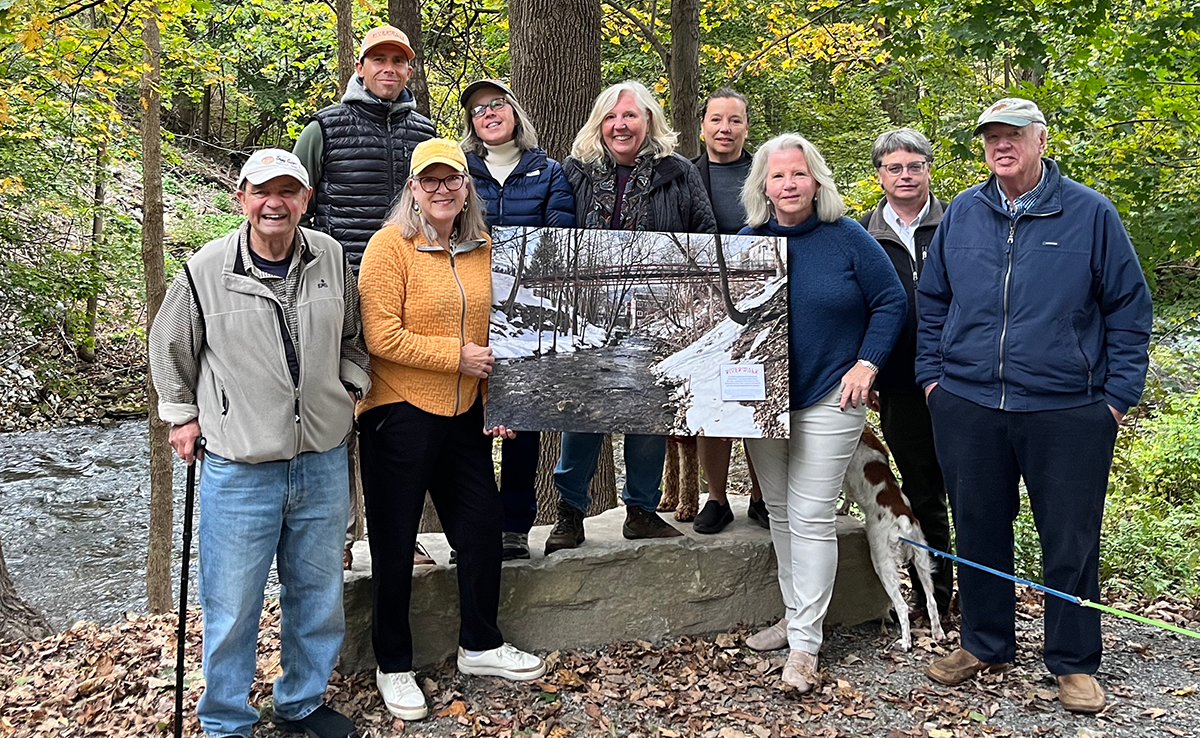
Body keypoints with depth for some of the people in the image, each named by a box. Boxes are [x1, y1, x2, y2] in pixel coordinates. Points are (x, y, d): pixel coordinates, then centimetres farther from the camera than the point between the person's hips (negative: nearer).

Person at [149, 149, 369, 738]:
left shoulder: (332, 258, 0)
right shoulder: (206, 271, -7)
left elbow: (352, 337, 17)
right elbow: (169, 348, 9)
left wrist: (350, 388, 7)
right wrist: (182, 415, 10)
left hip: (323, 462, 3)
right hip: (239, 468, -3)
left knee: (318, 595, 16)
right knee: (232, 606, 5)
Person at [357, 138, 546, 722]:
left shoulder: (481, 248, 8)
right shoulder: (389, 245, -10)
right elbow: (382, 338, -17)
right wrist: (457, 357, -15)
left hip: (464, 414, 6)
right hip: (400, 413, -6)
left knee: (482, 526, 12)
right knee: (395, 544, 6)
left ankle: (479, 645, 33)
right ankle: (393, 666, 24)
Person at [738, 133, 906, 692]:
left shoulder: (847, 239, -5)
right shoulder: (745, 242, 4)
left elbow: (891, 301, -1)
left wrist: (866, 364, -9)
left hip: (828, 400, -4)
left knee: (811, 517, -6)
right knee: (779, 511, 13)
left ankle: (804, 643, 0)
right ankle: (795, 616, 28)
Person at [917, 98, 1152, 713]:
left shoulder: (1090, 213, 0)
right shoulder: (961, 214, 8)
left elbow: (1129, 307, 3)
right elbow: (931, 302, 15)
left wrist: (1119, 393, -2)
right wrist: (932, 375, 7)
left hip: (1068, 412, -2)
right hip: (966, 408, 3)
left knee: (1071, 542, 6)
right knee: (978, 533, 12)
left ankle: (1073, 662, 23)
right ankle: (985, 645, 30)